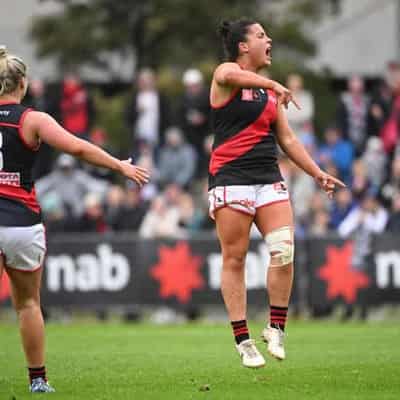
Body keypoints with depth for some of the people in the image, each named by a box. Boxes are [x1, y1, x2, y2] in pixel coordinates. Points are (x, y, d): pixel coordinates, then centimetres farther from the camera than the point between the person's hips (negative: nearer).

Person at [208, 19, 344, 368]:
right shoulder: (225, 73, 0)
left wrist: (318, 174, 19)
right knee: (234, 259, -3)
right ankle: (243, 341, 3)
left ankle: (276, 328, 2)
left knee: (284, 250, -11)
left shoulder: (269, 91, 20)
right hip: (231, 178, -6)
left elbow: (287, 140, 24)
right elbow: (231, 75, -28)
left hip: (268, 178, 6)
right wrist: (272, 84, -33)